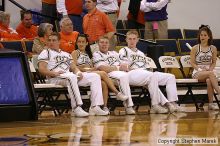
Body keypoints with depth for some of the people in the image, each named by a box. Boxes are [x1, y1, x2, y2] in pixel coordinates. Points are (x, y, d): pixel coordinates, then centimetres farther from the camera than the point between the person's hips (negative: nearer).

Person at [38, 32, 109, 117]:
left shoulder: (66, 54, 31)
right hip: (55, 78, -7)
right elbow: (41, 69, -2)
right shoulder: (46, 53, 12)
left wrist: (78, 72, 0)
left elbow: (73, 67, 25)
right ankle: (76, 108, -48)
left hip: (70, 76, 7)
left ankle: (95, 107, -20)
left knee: (95, 76, -7)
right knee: (71, 77, -41)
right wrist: (54, 73, -20)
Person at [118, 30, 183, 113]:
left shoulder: (141, 54, 34)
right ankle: (155, 105, -39)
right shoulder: (124, 51, 13)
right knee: (153, 76, -38)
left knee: (170, 77, -9)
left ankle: (172, 103, -24)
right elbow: (124, 67, -2)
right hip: (132, 75, -8)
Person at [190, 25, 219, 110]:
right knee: (211, 74, -36)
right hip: (197, 73, -2)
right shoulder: (195, 48, 2)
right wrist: (200, 69, -14)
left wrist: (210, 68, -8)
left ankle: (211, 103, -35)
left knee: (209, 80, -36)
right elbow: (192, 63, 1)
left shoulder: (213, 48, 9)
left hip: (209, 71, 2)